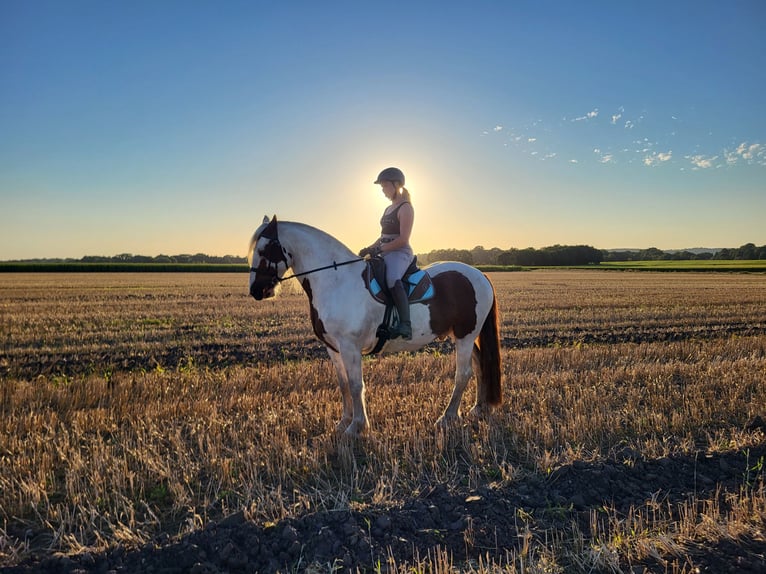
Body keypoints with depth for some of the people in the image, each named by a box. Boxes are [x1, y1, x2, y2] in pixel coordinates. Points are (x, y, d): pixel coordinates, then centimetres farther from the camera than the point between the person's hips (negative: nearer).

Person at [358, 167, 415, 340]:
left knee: (393, 279, -38)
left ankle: (405, 325, -45)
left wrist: (380, 249, -19)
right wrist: (369, 249, 8)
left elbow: (403, 239, -16)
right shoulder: (388, 209, 21)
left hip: (400, 253, -10)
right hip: (385, 253, 10)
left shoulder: (405, 208, -7)